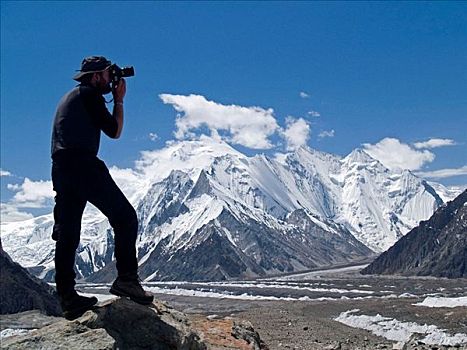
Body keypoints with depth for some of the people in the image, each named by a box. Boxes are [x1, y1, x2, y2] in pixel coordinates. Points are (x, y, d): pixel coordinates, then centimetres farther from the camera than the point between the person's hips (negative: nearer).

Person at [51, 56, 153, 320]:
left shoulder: (69, 98, 30)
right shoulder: (89, 94, 2)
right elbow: (115, 131, 1)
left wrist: (113, 100, 31)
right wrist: (119, 100, 14)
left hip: (60, 167, 10)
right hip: (82, 162, -9)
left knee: (67, 234, 5)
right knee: (125, 217, -9)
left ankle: (68, 298, 5)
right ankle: (127, 278, -16)